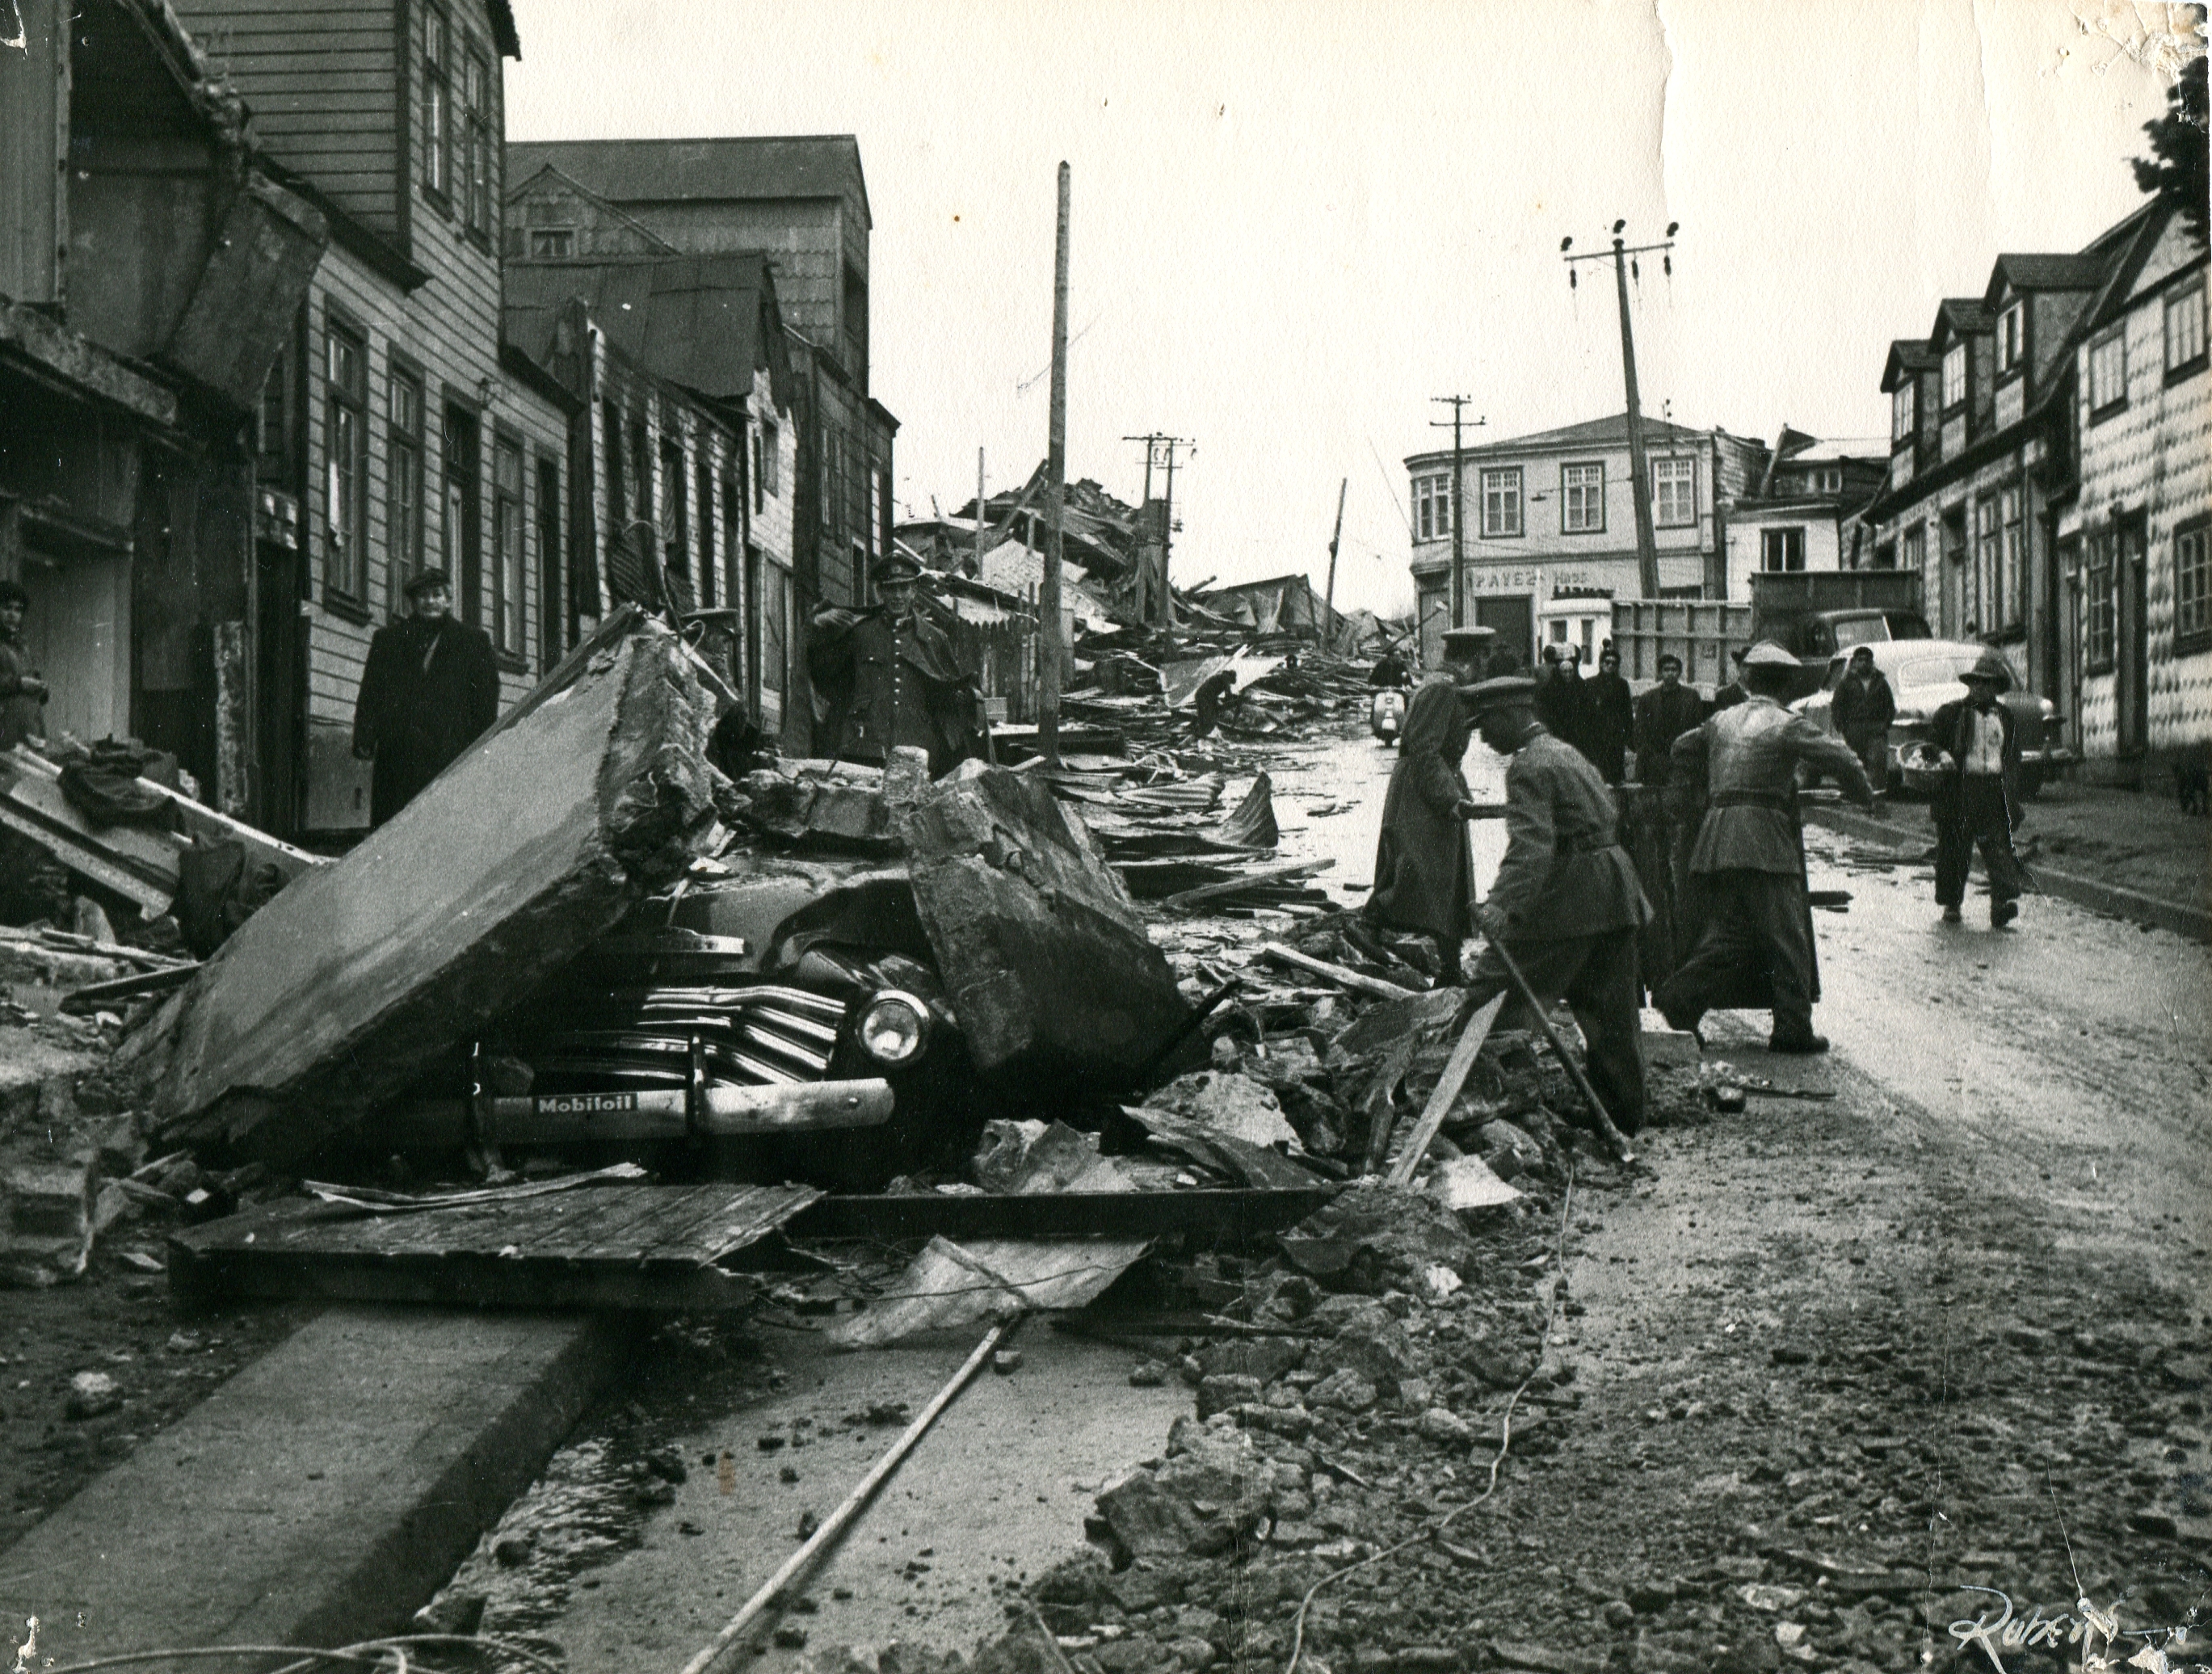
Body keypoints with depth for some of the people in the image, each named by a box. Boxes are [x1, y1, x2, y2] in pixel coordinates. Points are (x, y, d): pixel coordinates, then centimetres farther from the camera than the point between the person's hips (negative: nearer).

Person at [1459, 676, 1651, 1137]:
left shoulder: (1529, 765, -12)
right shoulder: (1565, 751, 19)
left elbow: (1531, 845, -26)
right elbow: (1608, 812, 28)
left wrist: (1501, 905, -37)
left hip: (1568, 898, -10)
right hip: (1615, 893, 10)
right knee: (1612, 1012, 14)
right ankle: (1625, 1117, 20)